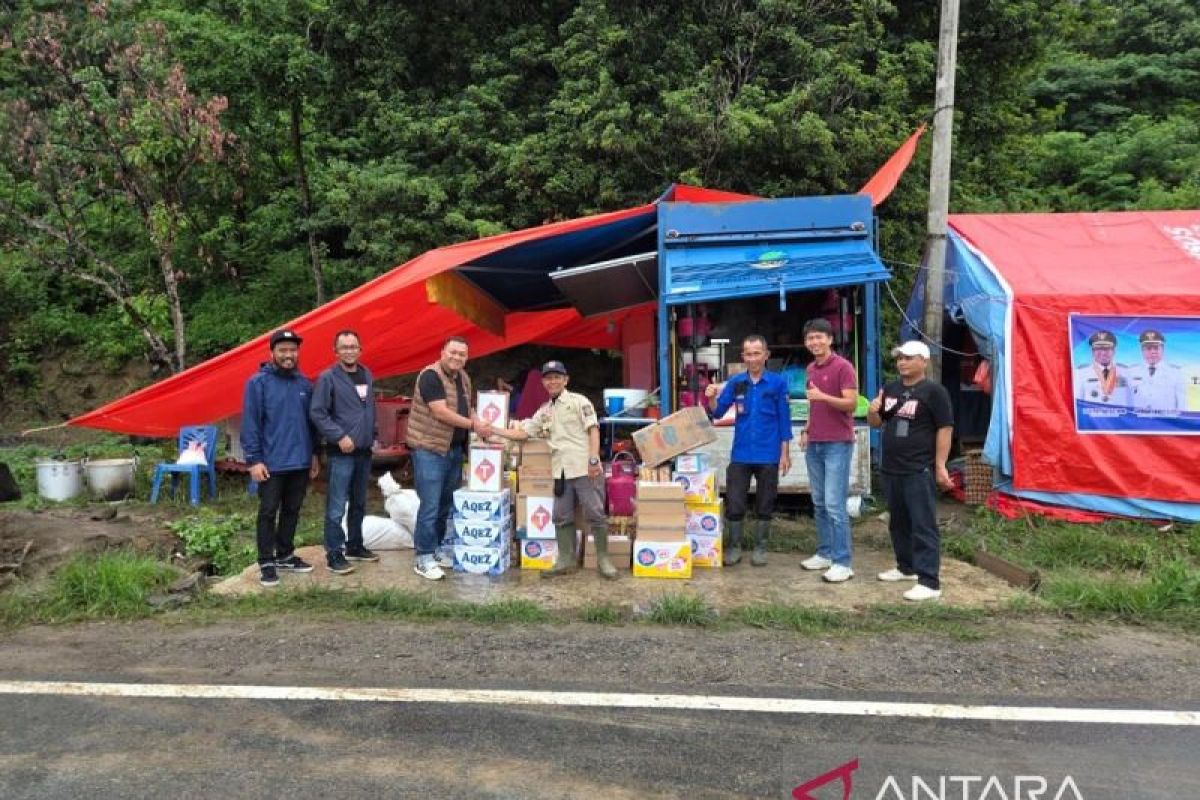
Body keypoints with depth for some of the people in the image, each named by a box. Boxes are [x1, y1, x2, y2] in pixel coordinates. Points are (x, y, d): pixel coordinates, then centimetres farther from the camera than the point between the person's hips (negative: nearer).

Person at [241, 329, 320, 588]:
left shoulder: (303, 383, 8)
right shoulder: (258, 382, -9)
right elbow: (250, 423, -10)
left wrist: (313, 453, 15)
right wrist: (254, 460, -14)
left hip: (300, 462, 5)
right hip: (271, 463, -5)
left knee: (292, 511, 15)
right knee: (268, 513, 3)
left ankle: (285, 555, 28)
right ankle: (266, 563, 13)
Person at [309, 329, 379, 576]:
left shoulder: (367, 375, 10)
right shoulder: (328, 377, -9)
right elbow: (317, 413, -13)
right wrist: (339, 437, -18)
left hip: (364, 452, 7)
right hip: (340, 453, -7)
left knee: (359, 503, 16)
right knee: (336, 507, -4)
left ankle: (355, 546, 28)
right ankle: (334, 554, 4)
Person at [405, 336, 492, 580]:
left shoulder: (463, 378, 11)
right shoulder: (430, 375, -15)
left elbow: (468, 409, 21)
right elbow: (441, 412, -22)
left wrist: (482, 427, 2)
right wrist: (473, 426, -18)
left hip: (454, 449, 8)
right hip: (429, 450, -8)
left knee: (445, 504, 15)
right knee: (430, 505, -6)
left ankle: (436, 547, 28)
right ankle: (423, 557, 2)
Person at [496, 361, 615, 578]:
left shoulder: (579, 402, 1)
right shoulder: (544, 412, 18)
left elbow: (593, 430, -6)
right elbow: (522, 433, 18)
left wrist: (594, 460, -15)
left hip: (584, 468, -6)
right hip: (561, 471, 6)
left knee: (595, 514, -3)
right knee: (562, 517, 8)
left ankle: (603, 560, 7)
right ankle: (566, 561, 17)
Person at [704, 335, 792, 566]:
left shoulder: (777, 382, -3)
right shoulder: (735, 382, 4)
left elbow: (784, 419, -1)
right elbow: (718, 413, 6)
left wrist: (784, 453, -3)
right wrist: (712, 397, -15)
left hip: (768, 455, -2)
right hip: (740, 454, 2)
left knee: (764, 505, 10)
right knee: (734, 503, 3)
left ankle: (760, 548, 25)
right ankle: (734, 547, 19)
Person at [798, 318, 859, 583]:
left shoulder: (843, 367, -9)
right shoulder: (811, 369, 15)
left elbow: (851, 403, -15)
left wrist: (823, 396, -27)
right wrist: (806, 430, 14)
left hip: (837, 444, -8)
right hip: (814, 444, 8)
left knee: (834, 504, -8)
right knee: (819, 503, 12)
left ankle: (842, 563, -3)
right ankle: (825, 553, 21)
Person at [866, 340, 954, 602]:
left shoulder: (934, 391, -8)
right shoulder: (890, 389, 13)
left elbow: (945, 429, -11)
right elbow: (877, 423, 20)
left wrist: (940, 466, -16)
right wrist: (872, 411, -4)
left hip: (919, 471, -8)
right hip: (891, 469, 8)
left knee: (923, 525, -7)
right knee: (898, 522, 17)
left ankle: (929, 582, -5)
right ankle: (906, 567, 33)